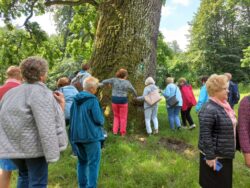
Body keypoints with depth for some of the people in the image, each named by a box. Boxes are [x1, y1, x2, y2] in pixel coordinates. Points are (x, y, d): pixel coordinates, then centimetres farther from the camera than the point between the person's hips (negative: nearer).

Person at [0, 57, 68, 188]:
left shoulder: (12, 92, 10)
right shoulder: (41, 93, -14)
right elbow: (46, 127, -21)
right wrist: (52, 153, -18)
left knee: (25, 175, 26)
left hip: (13, 144, 7)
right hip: (34, 145, -7)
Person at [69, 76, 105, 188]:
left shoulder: (75, 100, 4)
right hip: (91, 135, -6)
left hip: (76, 136, 7)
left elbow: (71, 117, 14)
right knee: (93, 163, 3)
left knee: (82, 161, 19)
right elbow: (98, 119, -15)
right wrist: (102, 121, 6)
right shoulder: (92, 100, -15)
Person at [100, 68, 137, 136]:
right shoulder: (127, 82, -5)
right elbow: (133, 90, 7)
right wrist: (135, 95, 27)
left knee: (116, 116, 20)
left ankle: (115, 131, 16)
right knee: (123, 117, 11)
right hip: (123, 101, -2)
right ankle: (122, 132, 17)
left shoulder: (114, 80, -4)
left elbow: (105, 81, 5)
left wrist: (101, 84, 28)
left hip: (114, 100, 2)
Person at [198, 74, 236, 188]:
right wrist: (210, 156, -22)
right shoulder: (209, 109, -26)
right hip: (215, 155, -9)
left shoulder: (224, 105, 4)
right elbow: (205, 135, -26)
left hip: (225, 154, 9)